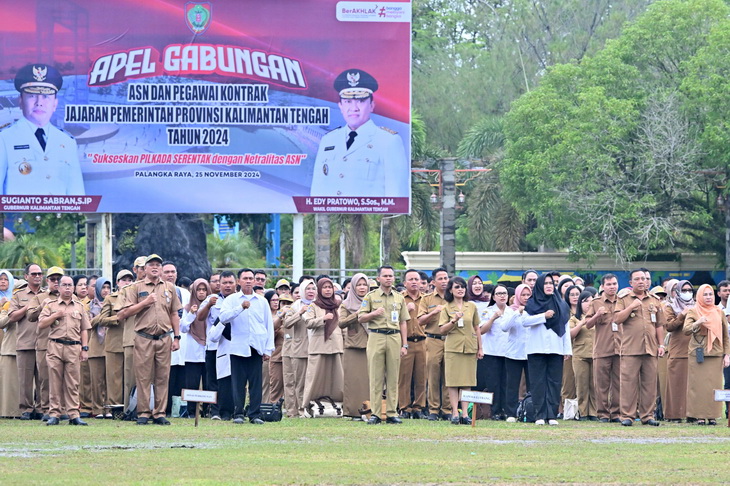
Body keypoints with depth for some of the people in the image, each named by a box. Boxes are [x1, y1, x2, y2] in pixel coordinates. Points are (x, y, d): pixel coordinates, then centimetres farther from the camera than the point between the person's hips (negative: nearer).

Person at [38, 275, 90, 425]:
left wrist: (84, 349, 6)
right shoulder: (51, 305, 11)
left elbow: (84, 329, 14)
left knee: (72, 383, -1)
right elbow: (41, 324, 4)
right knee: (55, 381, -2)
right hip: (55, 346, -1)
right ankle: (54, 414, 1)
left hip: (74, 347, 1)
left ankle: (73, 414, -1)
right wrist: (55, 316, -7)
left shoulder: (79, 306, 15)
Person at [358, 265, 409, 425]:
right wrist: (374, 313, -14)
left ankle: (392, 413, 4)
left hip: (394, 338, 2)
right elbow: (360, 318, 5)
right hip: (376, 337, -2)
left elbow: (403, 322, 15)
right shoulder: (371, 297, 7)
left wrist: (404, 344, 8)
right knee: (376, 377, -4)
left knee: (393, 377, 1)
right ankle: (375, 413, -2)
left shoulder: (399, 298, 15)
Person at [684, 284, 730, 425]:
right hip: (697, 354, -2)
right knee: (698, 385, -6)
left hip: (716, 354, 2)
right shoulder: (693, 312, 4)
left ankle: (712, 416, 2)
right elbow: (686, 330, -10)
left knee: (714, 385, -2)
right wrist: (697, 323, -28)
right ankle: (700, 416, -2)